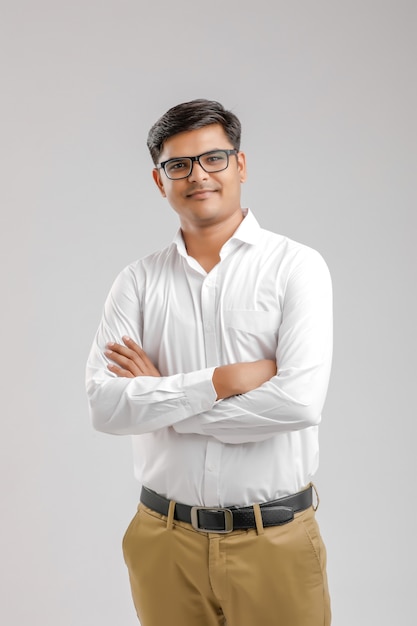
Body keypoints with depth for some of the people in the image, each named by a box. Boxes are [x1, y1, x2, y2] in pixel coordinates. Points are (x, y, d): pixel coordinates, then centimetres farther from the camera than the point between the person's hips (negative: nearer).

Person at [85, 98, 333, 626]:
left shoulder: (296, 266, -6)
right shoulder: (138, 281, 2)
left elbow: (300, 400, -18)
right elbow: (104, 406, -9)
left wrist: (161, 397, -11)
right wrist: (225, 379, -17)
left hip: (274, 541, -2)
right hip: (165, 541, 2)